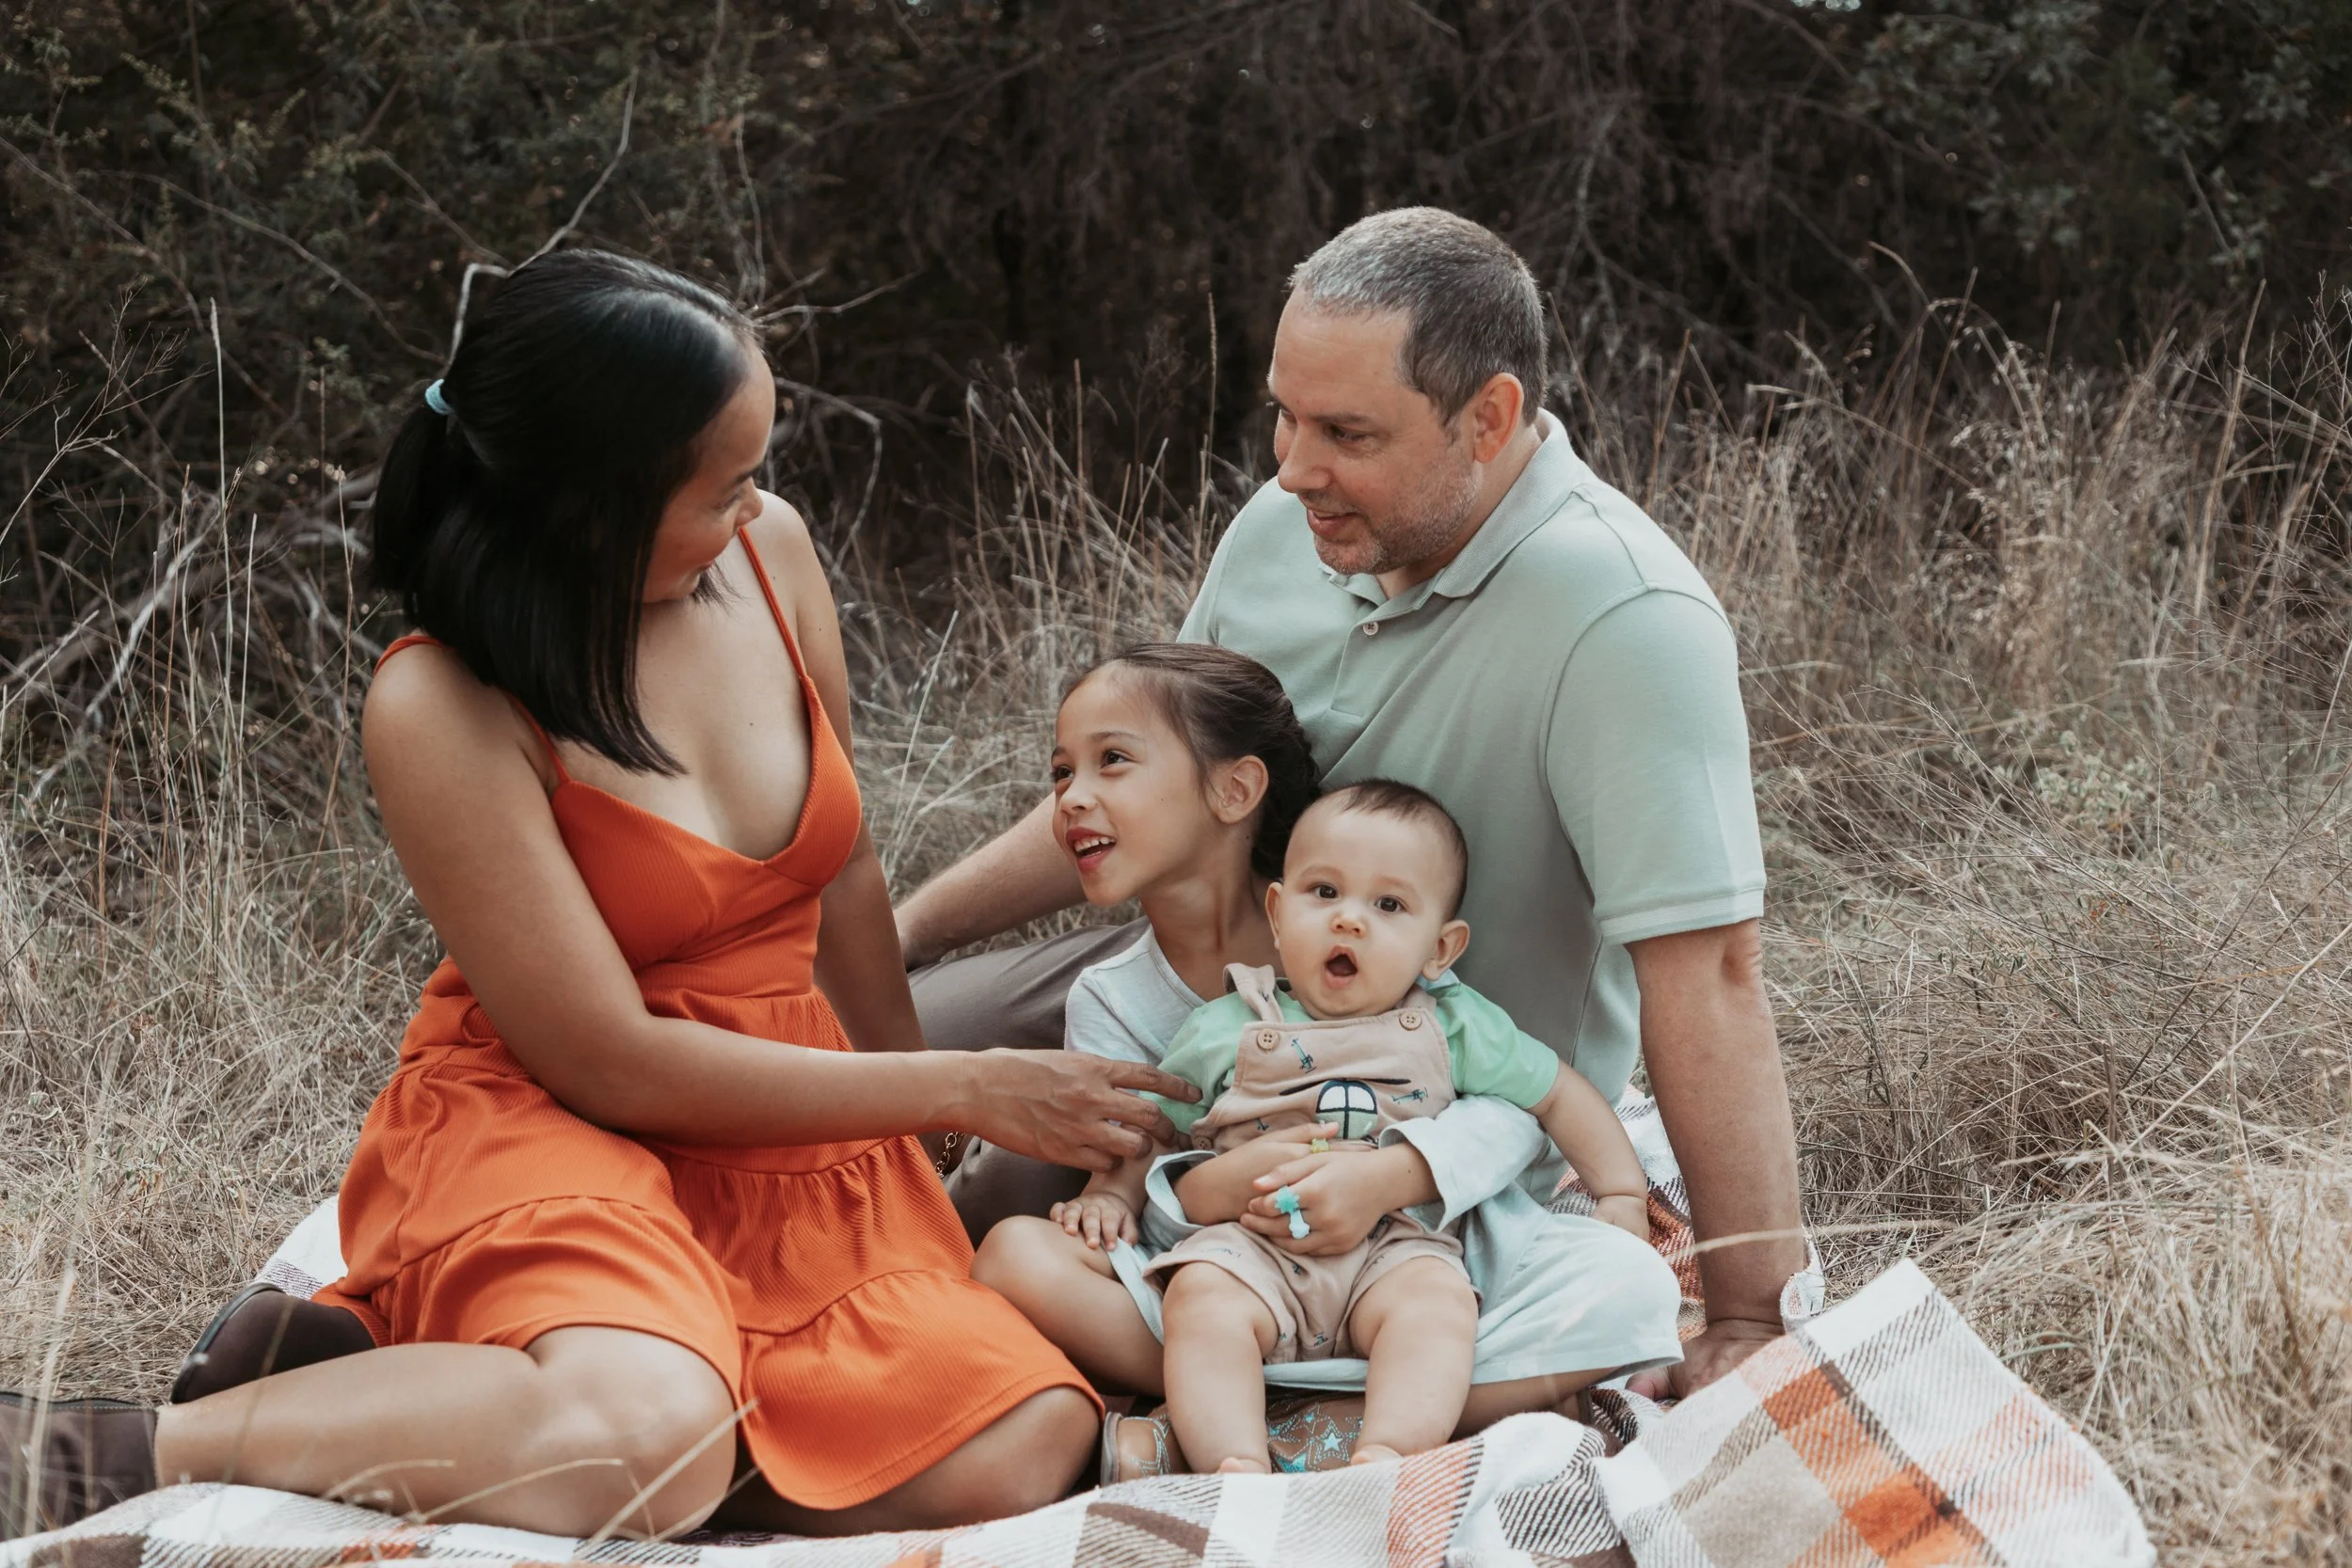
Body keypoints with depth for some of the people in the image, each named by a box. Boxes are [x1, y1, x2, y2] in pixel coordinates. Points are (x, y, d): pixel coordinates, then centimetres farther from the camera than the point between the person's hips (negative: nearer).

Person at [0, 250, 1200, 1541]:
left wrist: (913, 1110, 22)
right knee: (644, 1447, -39)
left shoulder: (766, 551, 0)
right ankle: (128, 1451, -18)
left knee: (1023, 1453, -20)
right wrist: (965, 1092, -11)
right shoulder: (444, 710, -18)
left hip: (796, 1140, 7)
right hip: (554, 1132, -7)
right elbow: (608, 1060, -15)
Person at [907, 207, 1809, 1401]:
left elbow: (1707, 976, -33)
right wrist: (904, 930, 8)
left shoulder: (1628, 624, -30)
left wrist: (1749, 1330, -35)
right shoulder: (1289, 525, -7)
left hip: (1461, 1114, -7)